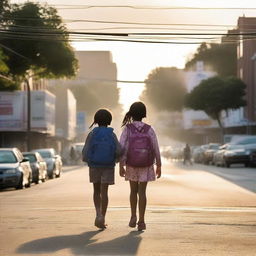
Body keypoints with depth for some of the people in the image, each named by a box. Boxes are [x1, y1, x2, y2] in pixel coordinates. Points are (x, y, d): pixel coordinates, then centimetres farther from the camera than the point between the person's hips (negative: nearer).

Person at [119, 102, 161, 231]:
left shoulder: (127, 129, -8)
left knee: (133, 190, 18)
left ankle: (133, 217, 11)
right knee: (142, 192, 2)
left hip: (131, 165, 0)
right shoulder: (149, 130, -7)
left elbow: (122, 148, -13)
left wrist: (121, 166, -11)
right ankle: (141, 221, -3)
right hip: (146, 166, 0)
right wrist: (159, 166, 4)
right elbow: (156, 149, -5)